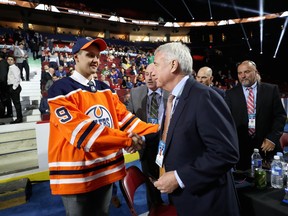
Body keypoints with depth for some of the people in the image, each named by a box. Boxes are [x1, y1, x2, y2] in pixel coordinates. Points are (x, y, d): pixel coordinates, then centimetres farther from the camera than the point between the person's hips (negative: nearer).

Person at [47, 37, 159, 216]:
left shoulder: (105, 89, 8)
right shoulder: (61, 90, -13)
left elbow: (125, 118, 4)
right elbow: (80, 130, -24)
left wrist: (157, 131, -6)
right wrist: (126, 139, -26)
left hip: (107, 169, 6)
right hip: (77, 173, -6)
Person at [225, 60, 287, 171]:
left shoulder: (271, 90, 2)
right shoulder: (231, 93, 2)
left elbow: (280, 115, 2)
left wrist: (273, 138, -7)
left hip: (266, 145, 1)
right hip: (241, 147, 0)